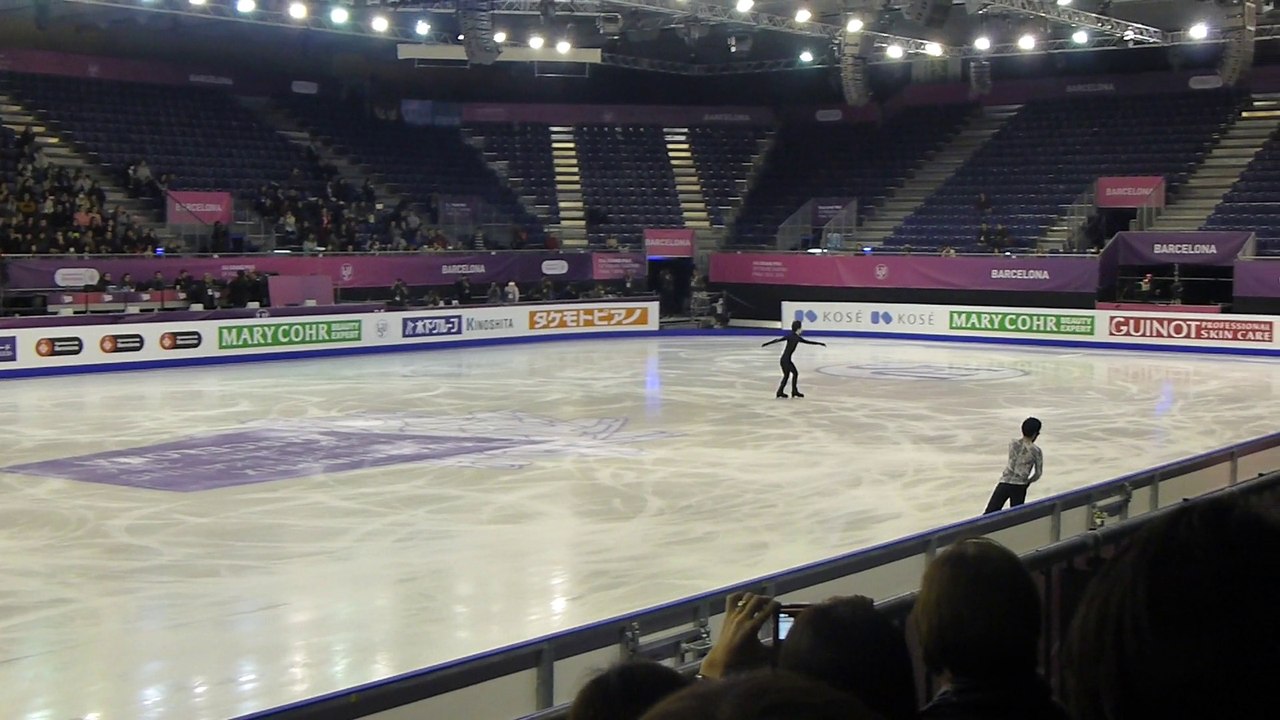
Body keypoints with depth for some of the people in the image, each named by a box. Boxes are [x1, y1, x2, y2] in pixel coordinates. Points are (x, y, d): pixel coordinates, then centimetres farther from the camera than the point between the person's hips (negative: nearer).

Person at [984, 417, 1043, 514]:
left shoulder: (1012, 443, 3)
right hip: (1019, 487, -1)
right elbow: (1038, 473, 4)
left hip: (1004, 483, 1)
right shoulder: (1036, 451, -3)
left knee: (989, 513, 0)